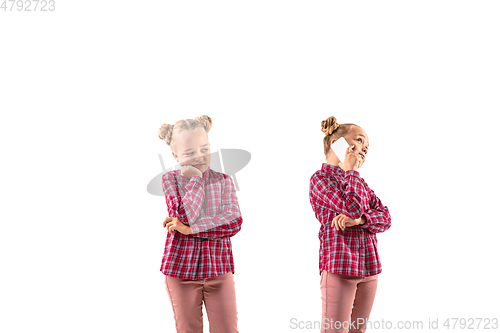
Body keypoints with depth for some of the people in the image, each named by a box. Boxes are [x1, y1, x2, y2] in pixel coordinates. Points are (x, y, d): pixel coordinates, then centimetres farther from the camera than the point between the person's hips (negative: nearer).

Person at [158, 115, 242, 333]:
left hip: (219, 268, 1)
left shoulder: (223, 181, 1)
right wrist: (196, 179, -12)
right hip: (181, 267, 0)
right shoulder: (170, 180, -2)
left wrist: (190, 228, -18)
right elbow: (185, 216, -19)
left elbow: (234, 221, -14)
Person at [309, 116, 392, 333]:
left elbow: (385, 218, 5)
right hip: (339, 266, -7)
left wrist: (358, 220, -14)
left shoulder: (360, 182, 18)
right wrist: (350, 170, -8)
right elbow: (353, 208, -18)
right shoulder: (320, 178, -4)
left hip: (369, 268, 7)